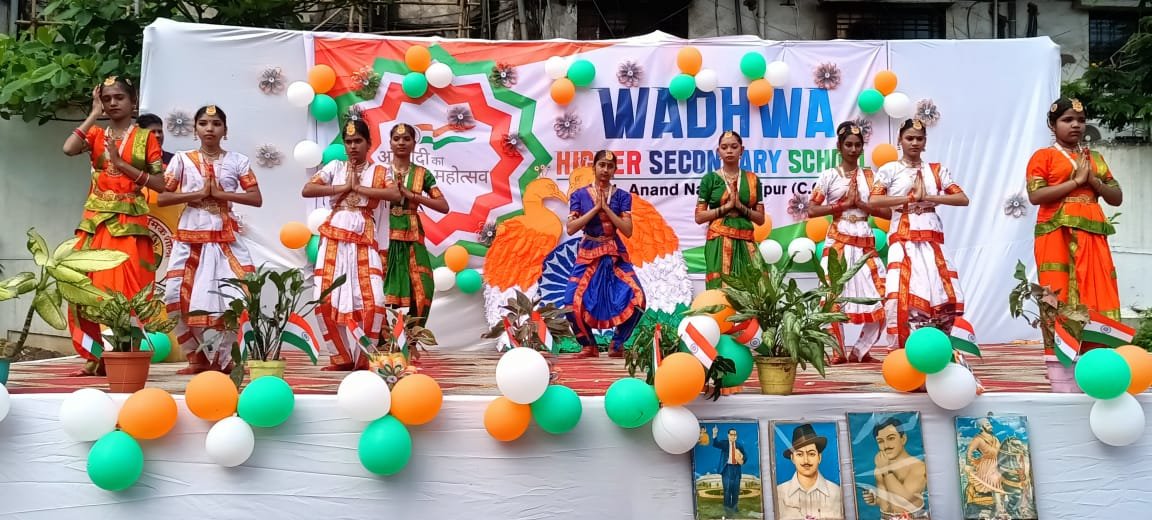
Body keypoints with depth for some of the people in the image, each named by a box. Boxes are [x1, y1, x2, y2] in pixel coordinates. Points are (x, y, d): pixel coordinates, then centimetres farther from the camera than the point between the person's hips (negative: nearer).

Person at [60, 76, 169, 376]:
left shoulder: (145, 137, 4)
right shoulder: (96, 134, 12)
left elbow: (160, 184, -2)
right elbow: (68, 149, -11)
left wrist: (121, 163, -10)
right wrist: (94, 114, -2)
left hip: (130, 225, -3)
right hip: (95, 223, 3)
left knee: (126, 291, -7)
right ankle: (95, 357, 9)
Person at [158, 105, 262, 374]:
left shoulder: (238, 161, 6)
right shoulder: (182, 159, 5)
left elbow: (257, 199, -2)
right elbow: (161, 198, 0)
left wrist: (220, 193, -10)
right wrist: (199, 193, -10)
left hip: (226, 238, 0)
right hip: (190, 237, 1)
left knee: (231, 297, -10)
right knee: (185, 297, -5)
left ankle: (222, 356, 6)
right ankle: (199, 356, 11)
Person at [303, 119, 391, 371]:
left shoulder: (379, 172, 9)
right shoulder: (335, 167, 11)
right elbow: (306, 190, -2)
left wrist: (359, 188, -10)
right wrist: (343, 187, -5)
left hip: (364, 241, -1)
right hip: (334, 239, 1)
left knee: (373, 300, -12)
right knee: (327, 300, -3)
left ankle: (362, 357, 6)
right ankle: (345, 355, 13)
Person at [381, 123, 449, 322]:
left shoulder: (422, 174, 7)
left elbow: (444, 206, -2)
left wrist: (412, 195, -9)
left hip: (411, 237, 1)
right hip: (386, 235, -1)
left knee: (419, 290, -4)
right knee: (382, 289, -3)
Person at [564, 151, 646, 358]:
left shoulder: (622, 196, 4)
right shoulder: (580, 195, 3)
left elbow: (628, 230, -6)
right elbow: (571, 228, -8)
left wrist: (606, 208, -12)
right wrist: (596, 208, -12)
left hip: (615, 255, 0)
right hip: (588, 254, 0)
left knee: (636, 299, -15)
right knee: (572, 302, -15)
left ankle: (617, 343, 8)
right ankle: (589, 344, 10)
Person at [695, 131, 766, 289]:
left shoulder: (752, 179, 10)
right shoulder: (710, 179, 3)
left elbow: (760, 219, 8)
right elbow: (699, 217, -2)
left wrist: (740, 206, -8)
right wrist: (726, 206, -11)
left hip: (745, 242, 3)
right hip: (719, 242, -2)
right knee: (721, 287, -10)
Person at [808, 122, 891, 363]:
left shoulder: (870, 176, 10)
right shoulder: (829, 176, 2)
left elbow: (887, 212, 5)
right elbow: (812, 210, -5)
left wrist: (860, 204, -8)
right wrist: (843, 205, -10)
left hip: (865, 243, 3)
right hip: (838, 242, -3)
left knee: (882, 297, -2)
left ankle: (859, 351, 13)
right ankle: (839, 352, 10)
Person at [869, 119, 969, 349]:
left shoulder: (937, 170, 15)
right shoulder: (889, 170, 6)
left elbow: (963, 199, 7)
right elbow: (873, 201, -9)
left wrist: (929, 198, -6)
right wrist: (911, 198, -10)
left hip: (932, 239, 3)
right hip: (903, 239, -3)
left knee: (945, 295, -5)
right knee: (902, 295, -13)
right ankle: (902, 349, -3)